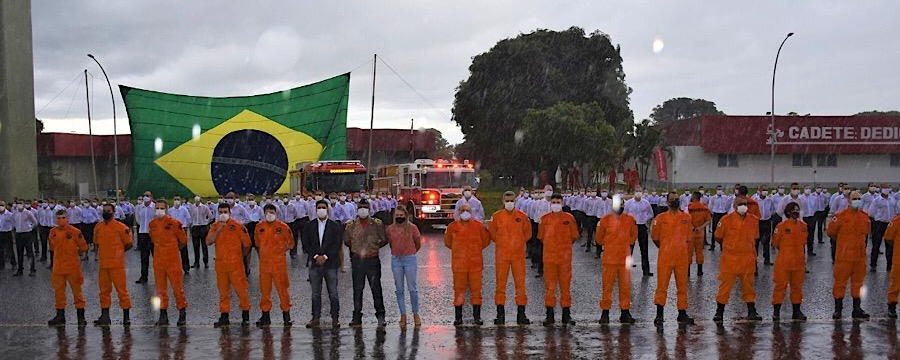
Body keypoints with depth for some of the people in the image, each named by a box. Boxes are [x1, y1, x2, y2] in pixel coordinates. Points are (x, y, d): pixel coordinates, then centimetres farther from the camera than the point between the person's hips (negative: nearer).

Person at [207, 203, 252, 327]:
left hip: (235, 264, -4)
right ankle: (224, 317, 17)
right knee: (223, 291, 10)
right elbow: (208, 242, -7)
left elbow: (247, 244, 2)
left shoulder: (237, 226, -5)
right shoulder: (215, 226, 7)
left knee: (241, 289, -3)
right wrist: (218, 230, -15)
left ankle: (245, 317, 7)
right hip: (220, 264, 4)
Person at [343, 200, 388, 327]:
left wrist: (374, 247, 3)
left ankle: (380, 315, 9)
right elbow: (346, 240, 15)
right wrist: (357, 249, 10)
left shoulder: (377, 224, 2)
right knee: (357, 289, 7)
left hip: (372, 259, -1)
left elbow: (384, 240, 9)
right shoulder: (351, 225, 5)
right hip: (357, 260, 2)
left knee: (376, 288, 0)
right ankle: (357, 316, 14)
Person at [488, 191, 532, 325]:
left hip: (518, 255, 1)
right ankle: (500, 313, 7)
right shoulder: (496, 216, 2)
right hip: (501, 255, -1)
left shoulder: (522, 216, 4)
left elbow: (527, 233, 15)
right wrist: (502, 243, 7)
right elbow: (492, 234, 10)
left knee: (520, 283, 1)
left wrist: (518, 243, 9)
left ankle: (521, 314, 7)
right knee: (500, 283, 0)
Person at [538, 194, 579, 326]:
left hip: (565, 257, 0)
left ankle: (566, 314, 10)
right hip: (549, 256, 1)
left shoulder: (569, 218, 3)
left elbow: (574, 237, 9)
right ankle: (549, 314, 7)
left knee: (565, 285, 3)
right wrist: (552, 245, 10)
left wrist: (564, 245, 8)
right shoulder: (544, 219, 6)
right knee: (549, 286, 2)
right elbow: (541, 237, 13)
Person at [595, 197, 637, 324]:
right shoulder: (605, 220, 1)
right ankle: (605, 313, 4)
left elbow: (634, 235, 18)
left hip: (625, 258, 2)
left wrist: (625, 245, 8)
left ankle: (625, 312, 12)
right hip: (609, 259, -2)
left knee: (625, 286, 4)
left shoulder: (630, 220, 6)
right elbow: (599, 239, 9)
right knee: (607, 286, -1)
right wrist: (609, 246, 4)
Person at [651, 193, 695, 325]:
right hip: (665, 257, -2)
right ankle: (659, 314, 2)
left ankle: (682, 314, 19)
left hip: (682, 257, 2)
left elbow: (688, 238, 12)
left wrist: (689, 255, 10)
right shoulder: (661, 218, 0)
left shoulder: (686, 217, 6)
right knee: (662, 286, -2)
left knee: (682, 286, 9)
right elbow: (655, 237, 9)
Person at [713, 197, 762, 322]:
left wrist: (745, 246, 9)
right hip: (730, 258, -3)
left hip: (748, 259, 3)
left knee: (748, 285, 11)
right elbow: (718, 237, 2)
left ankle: (752, 312, 20)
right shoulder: (726, 219, -9)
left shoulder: (754, 220, 3)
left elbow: (755, 237, 17)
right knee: (725, 285, 0)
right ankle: (719, 312, 9)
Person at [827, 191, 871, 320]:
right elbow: (831, 232, -4)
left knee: (858, 282, 13)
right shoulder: (841, 216, -11)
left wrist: (858, 242, 14)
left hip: (860, 256, 5)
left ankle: (857, 309, 22)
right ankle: (838, 309, 9)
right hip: (844, 256, -5)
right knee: (840, 281, 0)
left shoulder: (865, 216, 6)